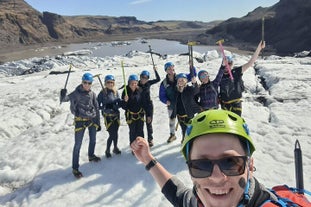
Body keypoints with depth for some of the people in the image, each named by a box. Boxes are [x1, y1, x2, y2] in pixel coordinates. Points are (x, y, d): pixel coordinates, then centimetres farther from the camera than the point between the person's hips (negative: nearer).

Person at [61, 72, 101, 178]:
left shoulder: (92, 94, 2)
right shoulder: (76, 93, -9)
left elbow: (96, 109, 6)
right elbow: (65, 99, -20)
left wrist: (98, 123, 8)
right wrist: (64, 95, -44)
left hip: (92, 120, 5)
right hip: (80, 121, -5)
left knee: (93, 140, 20)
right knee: (78, 144, -2)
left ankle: (91, 156, 47)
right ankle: (75, 168, 7)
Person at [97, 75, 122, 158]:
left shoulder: (116, 92, 3)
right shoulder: (102, 93, -11)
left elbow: (119, 103, 8)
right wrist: (105, 107, -22)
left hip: (116, 115, 4)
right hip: (108, 116, -4)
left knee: (115, 133, 13)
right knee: (112, 134, -3)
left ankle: (115, 148, 35)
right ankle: (107, 150, 19)